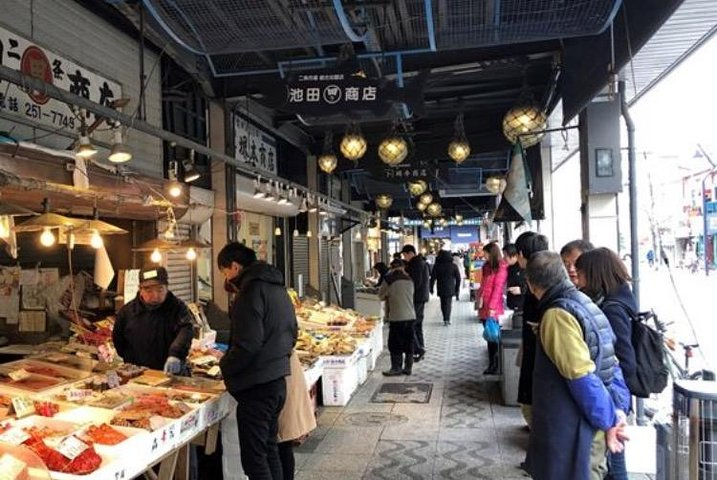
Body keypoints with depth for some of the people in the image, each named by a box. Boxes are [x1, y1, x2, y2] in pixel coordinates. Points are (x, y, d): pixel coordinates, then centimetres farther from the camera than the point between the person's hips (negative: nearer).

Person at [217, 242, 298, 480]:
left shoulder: (251, 289, -16)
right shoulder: (276, 286, 13)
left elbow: (248, 344, -22)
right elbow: (291, 334, 20)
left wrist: (225, 366, -6)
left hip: (257, 386, -9)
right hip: (277, 380, 10)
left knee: (254, 459, 0)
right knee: (269, 450, 20)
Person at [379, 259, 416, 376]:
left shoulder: (389, 279, -7)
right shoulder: (409, 279, 6)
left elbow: (381, 295, 3)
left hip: (396, 317, -5)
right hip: (410, 316, 5)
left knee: (395, 344, 4)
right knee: (409, 343, 11)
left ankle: (396, 368, 8)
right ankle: (408, 367, 16)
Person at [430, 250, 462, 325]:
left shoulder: (437, 266, -4)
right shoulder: (453, 266, 0)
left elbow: (433, 278, -4)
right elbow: (458, 278, 2)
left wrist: (431, 288, 2)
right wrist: (457, 289, 9)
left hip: (441, 289, 0)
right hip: (450, 289, 0)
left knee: (443, 304, 12)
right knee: (448, 303, 6)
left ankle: (446, 319, 13)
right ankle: (447, 319, -4)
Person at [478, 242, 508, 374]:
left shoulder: (501, 268, -9)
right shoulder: (487, 266, 15)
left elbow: (498, 288, -15)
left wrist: (492, 307, -18)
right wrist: (480, 298, 7)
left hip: (493, 307, -7)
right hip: (484, 305, 7)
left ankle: (495, 365, 6)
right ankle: (492, 363, 18)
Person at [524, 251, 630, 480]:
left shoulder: (557, 314, -21)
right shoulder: (585, 304, 7)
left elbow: (582, 378, -24)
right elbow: (610, 363, 8)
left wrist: (608, 420, -14)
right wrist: (618, 408, 3)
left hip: (574, 431, -9)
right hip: (590, 425, 9)